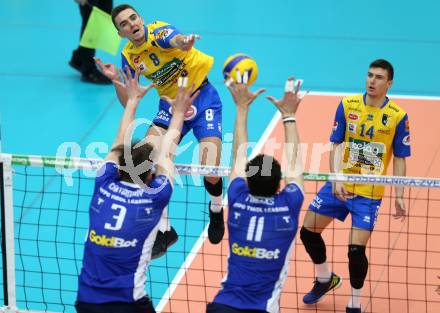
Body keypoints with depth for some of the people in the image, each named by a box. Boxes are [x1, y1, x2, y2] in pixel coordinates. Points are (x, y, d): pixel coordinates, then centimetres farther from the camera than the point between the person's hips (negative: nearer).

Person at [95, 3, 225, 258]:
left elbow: (177, 40, -44)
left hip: (203, 100, -5)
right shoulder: (129, 56, -2)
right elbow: (129, 103, 2)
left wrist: (185, 42, -69)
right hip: (170, 105, 5)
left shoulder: (159, 32, -18)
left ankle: (216, 210, 21)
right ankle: (164, 229, -2)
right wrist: (116, 80, -17)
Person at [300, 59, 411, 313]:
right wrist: (336, 180, -16)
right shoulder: (347, 105, -2)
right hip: (340, 185, 4)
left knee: (356, 249, -12)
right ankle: (326, 279, 34)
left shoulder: (398, 116, -8)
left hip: (369, 192, -3)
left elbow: (399, 159, -3)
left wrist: (399, 197, -8)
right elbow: (336, 145, -3)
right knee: (308, 231, 7)